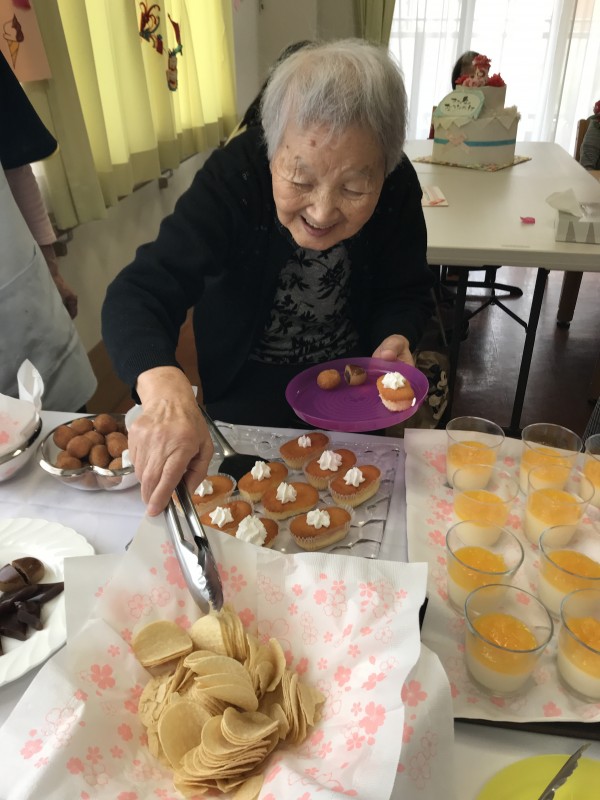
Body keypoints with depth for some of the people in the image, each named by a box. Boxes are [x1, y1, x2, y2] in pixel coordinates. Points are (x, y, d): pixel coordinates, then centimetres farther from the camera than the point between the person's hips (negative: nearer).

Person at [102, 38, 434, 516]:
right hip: (248, 384, -2)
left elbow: (407, 293, -6)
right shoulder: (233, 178, -30)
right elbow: (139, 294, -41)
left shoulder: (398, 188, -21)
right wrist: (165, 387, -61)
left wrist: (395, 339, -30)